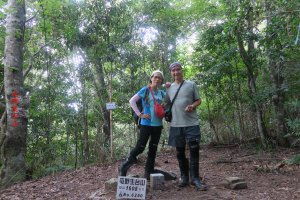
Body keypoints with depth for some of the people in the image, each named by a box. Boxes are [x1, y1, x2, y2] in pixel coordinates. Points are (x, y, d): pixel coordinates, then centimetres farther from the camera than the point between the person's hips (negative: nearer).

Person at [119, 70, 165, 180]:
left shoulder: (162, 93, 10)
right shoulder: (145, 90, -4)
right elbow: (132, 101, -8)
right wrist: (140, 115, -12)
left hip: (158, 125, 5)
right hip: (146, 124, -5)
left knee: (153, 149, 10)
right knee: (140, 147, -4)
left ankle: (149, 173, 21)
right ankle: (123, 167, 14)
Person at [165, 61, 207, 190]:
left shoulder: (191, 85, 3)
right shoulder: (169, 88, 11)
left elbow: (198, 100, 5)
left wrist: (192, 106, -14)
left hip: (191, 123, -3)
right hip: (176, 125, 3)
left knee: (194, 151, -2)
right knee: (180, 152, 10)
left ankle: (195, 178, 10)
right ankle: (184, 176, 24)